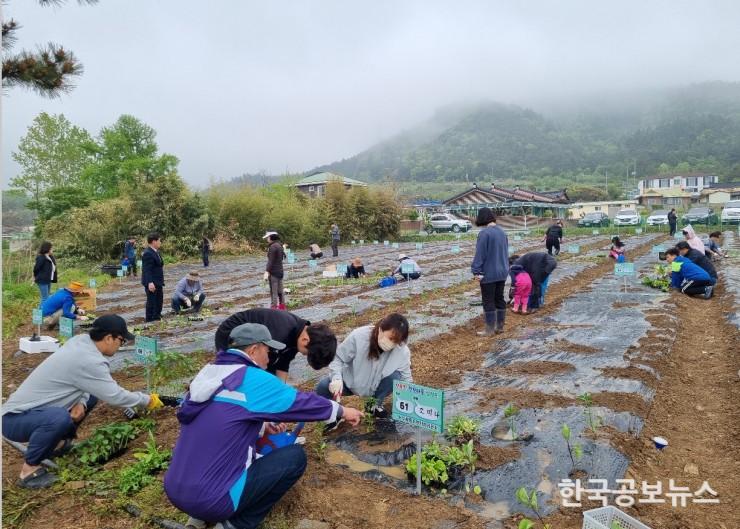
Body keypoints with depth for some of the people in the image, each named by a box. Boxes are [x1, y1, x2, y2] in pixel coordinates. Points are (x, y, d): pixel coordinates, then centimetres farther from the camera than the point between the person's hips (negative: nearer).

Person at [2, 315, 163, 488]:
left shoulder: (80, 341, -2)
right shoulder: (89, 361, -27)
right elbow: (115, 396, -22)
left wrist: (81, 402, -13)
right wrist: (147, 400, -8)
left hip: (31, 409, 9)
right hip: (15, 419, -9)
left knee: (91, 395, 10)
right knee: (60, 418, -37)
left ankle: (56, 443, 15)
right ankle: (29, 469, -13)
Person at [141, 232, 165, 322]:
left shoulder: (155, 252, 13)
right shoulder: (148, 253, -18)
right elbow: (147, 270, -24)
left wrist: (161, 281, 20)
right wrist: (150, 282, -30)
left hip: (158, 282, 10)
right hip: (152, 283, -10)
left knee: (159, 300, 18)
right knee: (152, 301, -1)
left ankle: (157, 317, 32)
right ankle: (150, 319, 8)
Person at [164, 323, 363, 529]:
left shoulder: (210, 372, 8)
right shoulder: (255, 379, -13)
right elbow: (302, 402, -2)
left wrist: (262, 426, 23)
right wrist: (342, 411, 13)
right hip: (211, 499, -8)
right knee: (295, 456, 2)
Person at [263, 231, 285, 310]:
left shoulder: (273, 247, -16)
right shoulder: (279, 245, 12)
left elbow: (270, 261, -21)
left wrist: (267, 272, -24)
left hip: (273, 272, -9)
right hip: (280, 271, 9)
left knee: (273, 292, -5)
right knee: (280, 290, 16)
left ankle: (273, 308, -2)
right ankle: (282, 307, 24)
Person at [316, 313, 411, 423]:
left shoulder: (403, 352, -24)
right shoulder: (358, 337, -31)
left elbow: (406, 380, -11)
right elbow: (337, 357, -19)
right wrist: (336, 378, -36)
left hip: (377, 387, 1)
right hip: (351, 382, -1)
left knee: (395, 377, -29)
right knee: (323, 387, -27)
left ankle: (376, 405, 1)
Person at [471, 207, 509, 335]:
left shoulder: (484, 233, -19)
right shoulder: (502, 232, 6)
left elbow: (480, 254, -19)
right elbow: (506, 252, 14)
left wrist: (476, 271, -14)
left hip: (488, 273, -7)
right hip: (502, 272, 8)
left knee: (488, 301, 2)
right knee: (499, 299, 14)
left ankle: (490, 329, 8)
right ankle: (500, 327, 22)